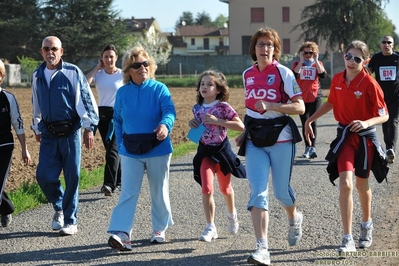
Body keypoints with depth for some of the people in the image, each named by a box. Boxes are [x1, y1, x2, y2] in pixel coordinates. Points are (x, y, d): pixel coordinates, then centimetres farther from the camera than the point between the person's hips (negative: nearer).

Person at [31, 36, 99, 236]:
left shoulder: (72, 72, -7)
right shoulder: (37, 76, 8)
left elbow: (86, 100, -9)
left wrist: (89, 128, -13)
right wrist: (37, 128, 25)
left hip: (70, 132, -4)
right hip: (48, 134, 4)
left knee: (72, 177, 1)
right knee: (44, 176, -2)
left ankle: (70, 220, 14)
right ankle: (59, 207, 26)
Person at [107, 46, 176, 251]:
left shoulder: (159, 89, -6)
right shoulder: (122, 92, 3)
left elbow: (169, 111, -20)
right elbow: (117, 121, 12)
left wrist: (165, 125, -42)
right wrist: (120, 145, 7)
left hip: (157, 150, -1)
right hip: (130, 151, 1)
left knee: (159, 192, 11)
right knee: (128, 192, -7)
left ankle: (160, 229, 28)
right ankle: (121, 233, -14)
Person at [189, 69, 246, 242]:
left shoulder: (223, 107, -14)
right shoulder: (197, 108, 1)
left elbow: (241, 126, -21)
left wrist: (217, 121, -25)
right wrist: (193, 124, -3)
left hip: (222, 149, -2)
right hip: (205, 151, 3)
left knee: (225, 188, 16)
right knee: (207, 189, -11)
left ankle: (231, 214, 46)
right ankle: (210, 227, -4)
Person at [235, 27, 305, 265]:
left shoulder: (283, 73, -8)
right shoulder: (248, 74, 8)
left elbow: (300, 107, -13)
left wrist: (269, 106, -24)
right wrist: (245, 132, 13)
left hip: (281, 138, -3)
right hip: (255, 140, 4)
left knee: (281, 191, 8)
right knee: (258, 192, -10)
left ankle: (294, 218, 43)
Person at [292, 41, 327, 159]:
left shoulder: (318, 63, 7)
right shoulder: (297, 64, 6)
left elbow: (323, 75, -12)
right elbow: (294, 75, -14)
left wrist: (316, 61, -12)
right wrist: (301, 61, -13)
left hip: (315, 97, -1)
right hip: (302, 98, 1)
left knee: (313, 122, -10)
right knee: (305, 123, 6)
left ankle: (312, 148, -12)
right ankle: (308, 148, 13)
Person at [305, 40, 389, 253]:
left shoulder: (369, 84, -15)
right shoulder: (337, 80, -2)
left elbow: (383, 116, -13)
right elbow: (331, 103, 17)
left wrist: (366, 123, -31)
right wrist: (310, 119, 17)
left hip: (365, 137, -2)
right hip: (345, 135, 2)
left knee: (362, 185, 14)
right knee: (345, 184, -13)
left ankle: (366, 224, 43)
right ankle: (347, 239, -12)